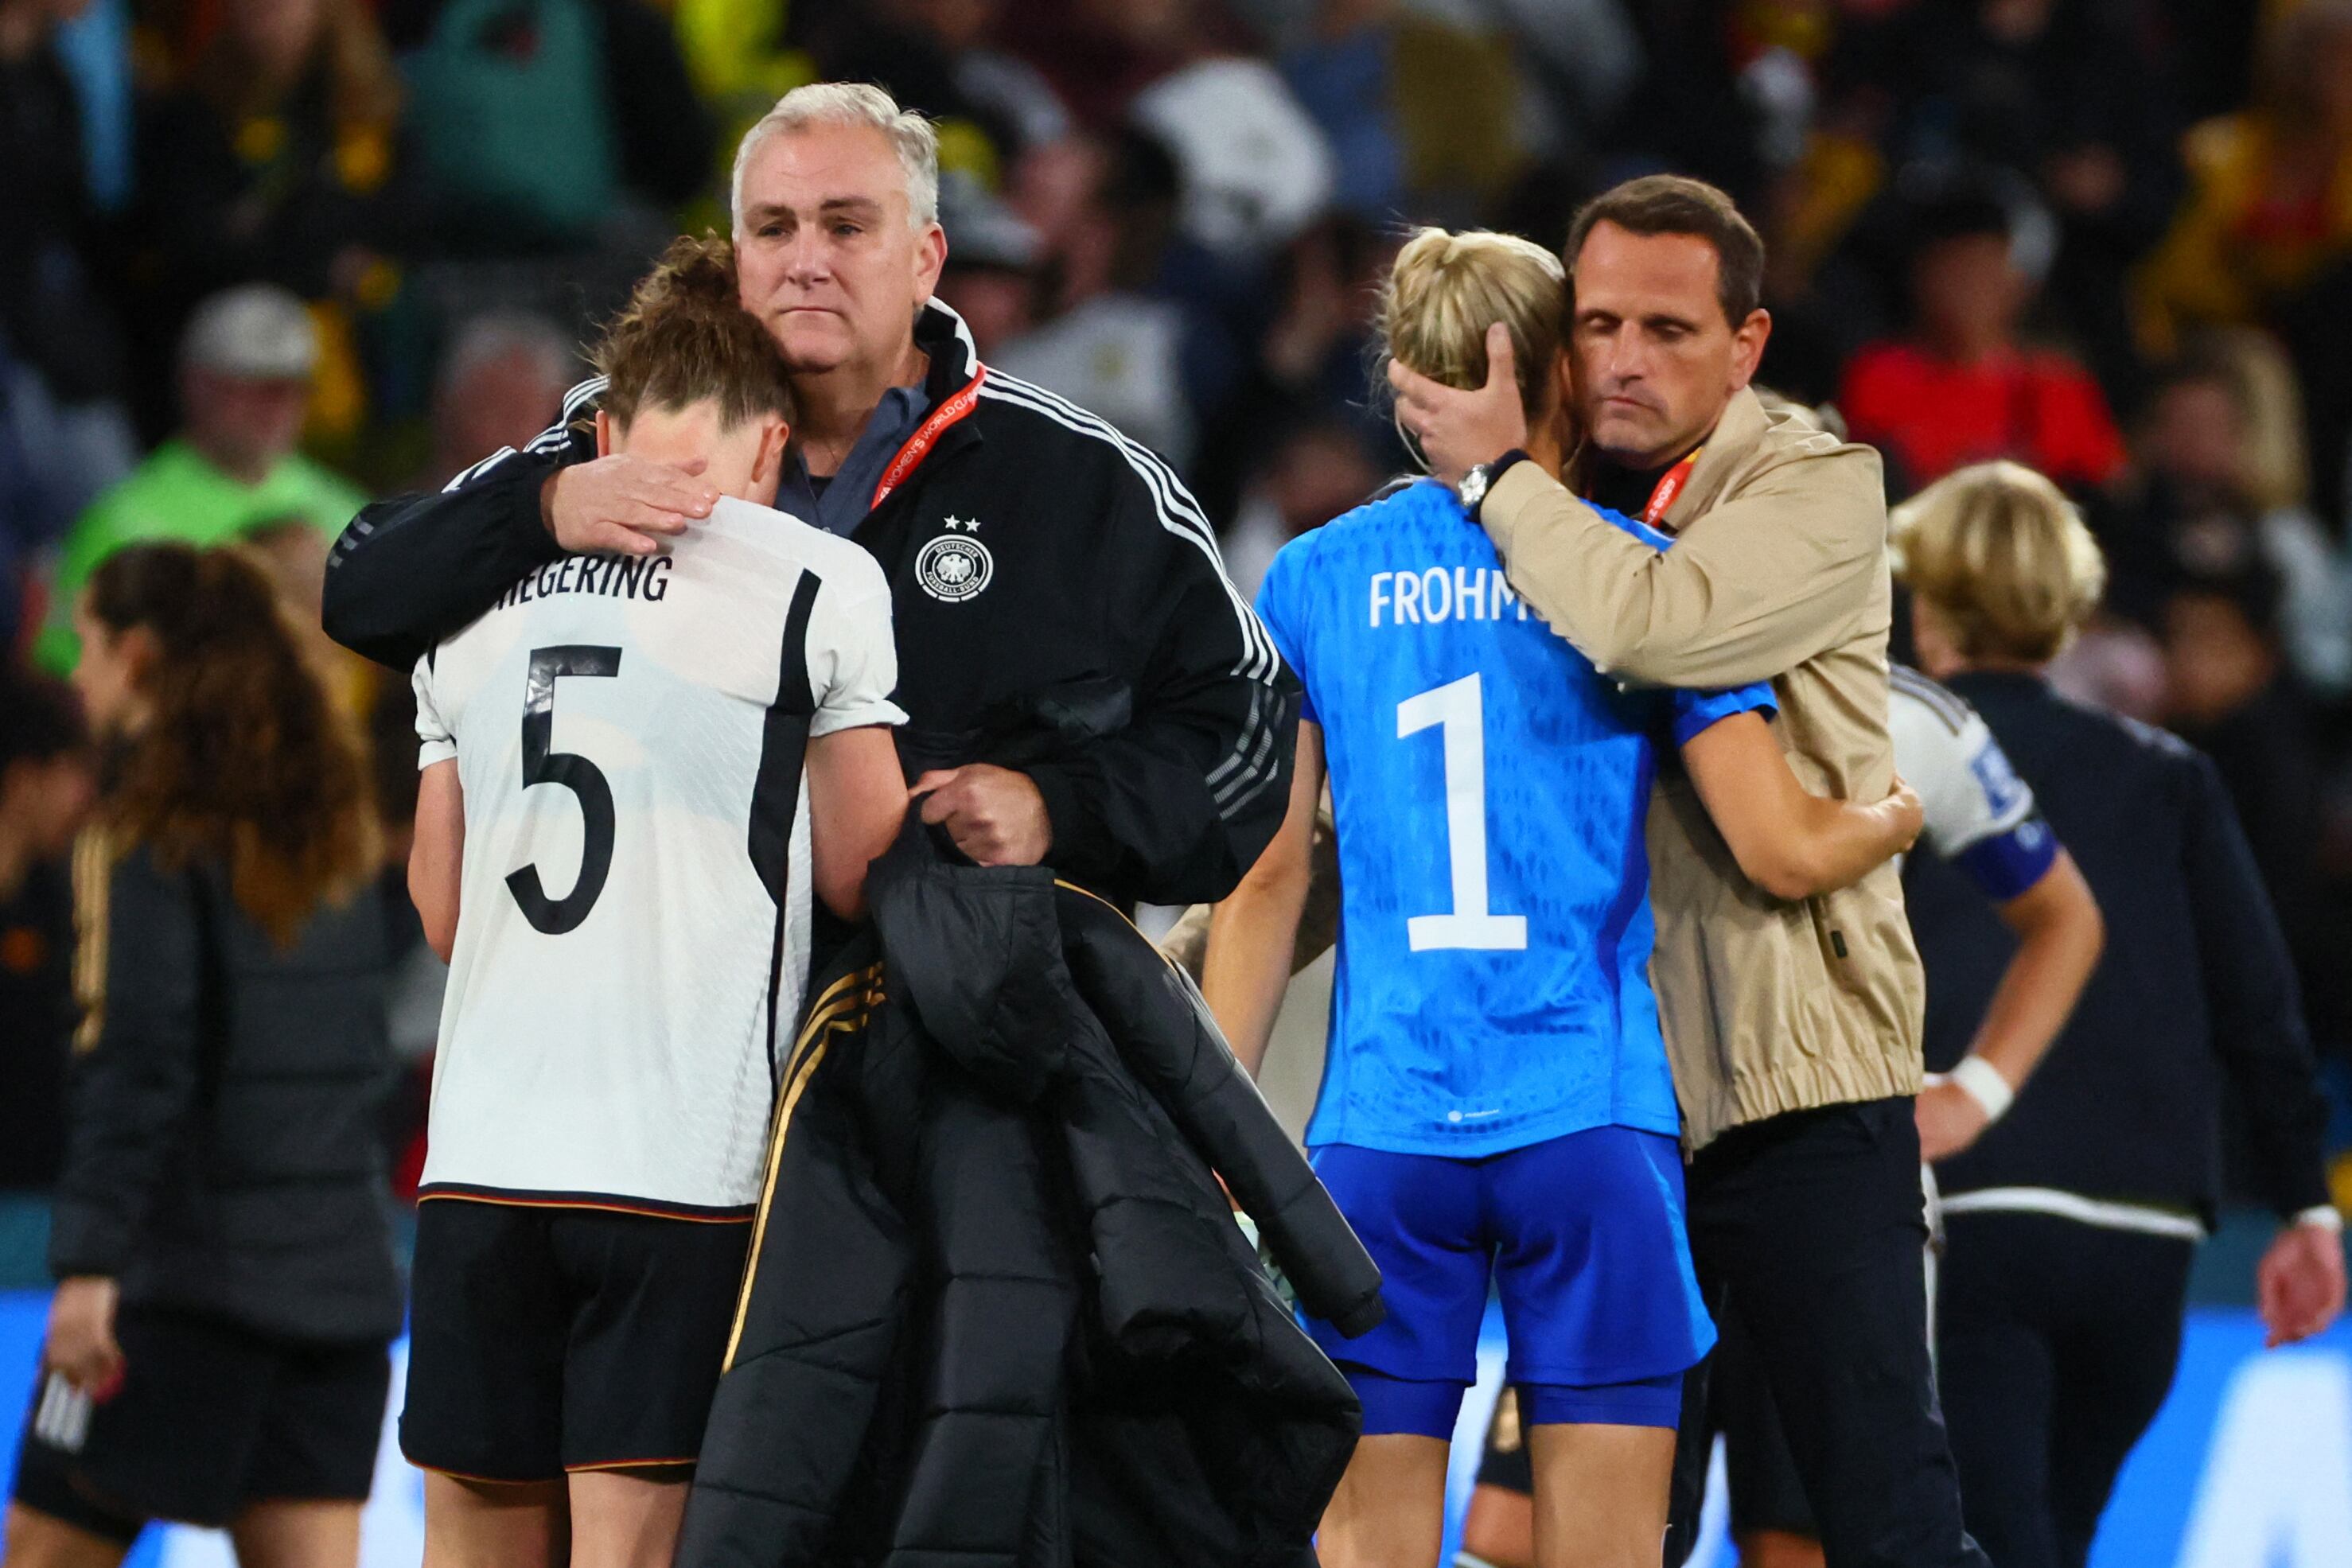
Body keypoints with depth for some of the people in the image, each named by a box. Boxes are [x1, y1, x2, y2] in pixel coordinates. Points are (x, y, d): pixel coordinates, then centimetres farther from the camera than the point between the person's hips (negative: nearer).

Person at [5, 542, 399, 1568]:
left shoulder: (149, 829, -8)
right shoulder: (328, 822, 14)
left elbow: (137, 1060, -17)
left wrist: (88, 1260, -21)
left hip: (189, 1265, -7)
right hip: (340, 1270, 7)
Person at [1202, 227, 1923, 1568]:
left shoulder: (1315, 580, 7)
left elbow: (1267, 880, 6)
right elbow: (1785, 852, -3)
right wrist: (1896, 817, 19)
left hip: (1381, 1131, 2)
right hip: (1594, 1123, -2)